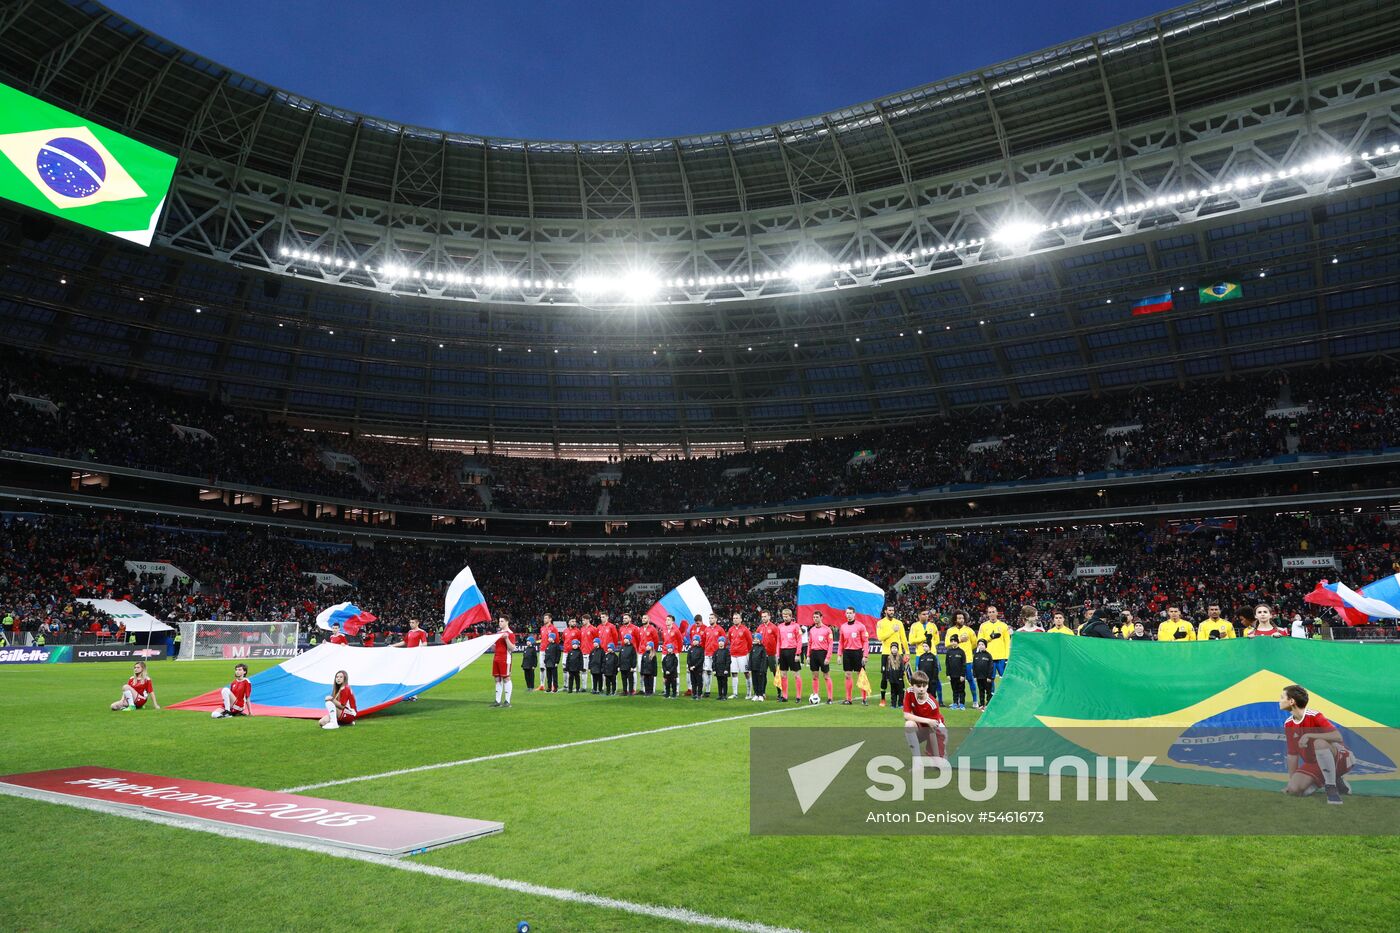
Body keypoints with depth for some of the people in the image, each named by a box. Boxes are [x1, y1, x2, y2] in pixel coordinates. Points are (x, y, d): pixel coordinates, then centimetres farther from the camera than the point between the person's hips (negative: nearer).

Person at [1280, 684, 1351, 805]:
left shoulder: (1314, 716, -18)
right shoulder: (1288, 724, 1)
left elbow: (1338, 737, -30)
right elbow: (1292, 754, 5)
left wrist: (1309, 735, -36)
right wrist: (1291, 781, 2)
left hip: (1338, 758, -6)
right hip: (1313, 763, 6)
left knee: (1319, 743, -40)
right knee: (1293, 790, -17)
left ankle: (1332, 788, -27)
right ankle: (1325, 780, 9)